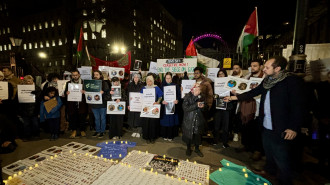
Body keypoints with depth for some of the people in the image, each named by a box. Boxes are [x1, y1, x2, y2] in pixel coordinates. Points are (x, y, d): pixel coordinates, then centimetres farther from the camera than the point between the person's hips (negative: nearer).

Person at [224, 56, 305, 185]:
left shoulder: (292, 81, -15)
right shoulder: (267, 81, 4)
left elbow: (298, 106, -16)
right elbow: (253, 92, 12)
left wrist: (294, 128, -17)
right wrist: (234, 97, 9)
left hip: (281, 130, -6)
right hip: (266, 127, 7)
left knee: (282, 160, 8)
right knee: (268, 153, 25)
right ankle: (269, 171, 48)